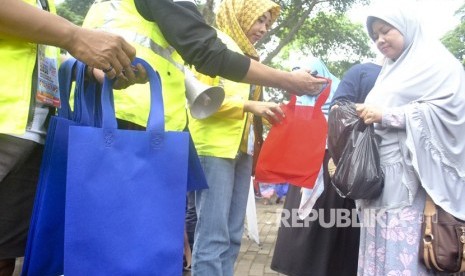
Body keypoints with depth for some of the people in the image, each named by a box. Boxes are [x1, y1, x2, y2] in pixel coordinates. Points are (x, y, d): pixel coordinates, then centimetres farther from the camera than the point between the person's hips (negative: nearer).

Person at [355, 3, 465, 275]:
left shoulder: (436, 62, 4)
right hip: (379, 178, 7)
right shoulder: (390, 71, 27)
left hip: (412, 180, -7)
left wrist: (386, 115, -15)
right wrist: (365, 116, 9)